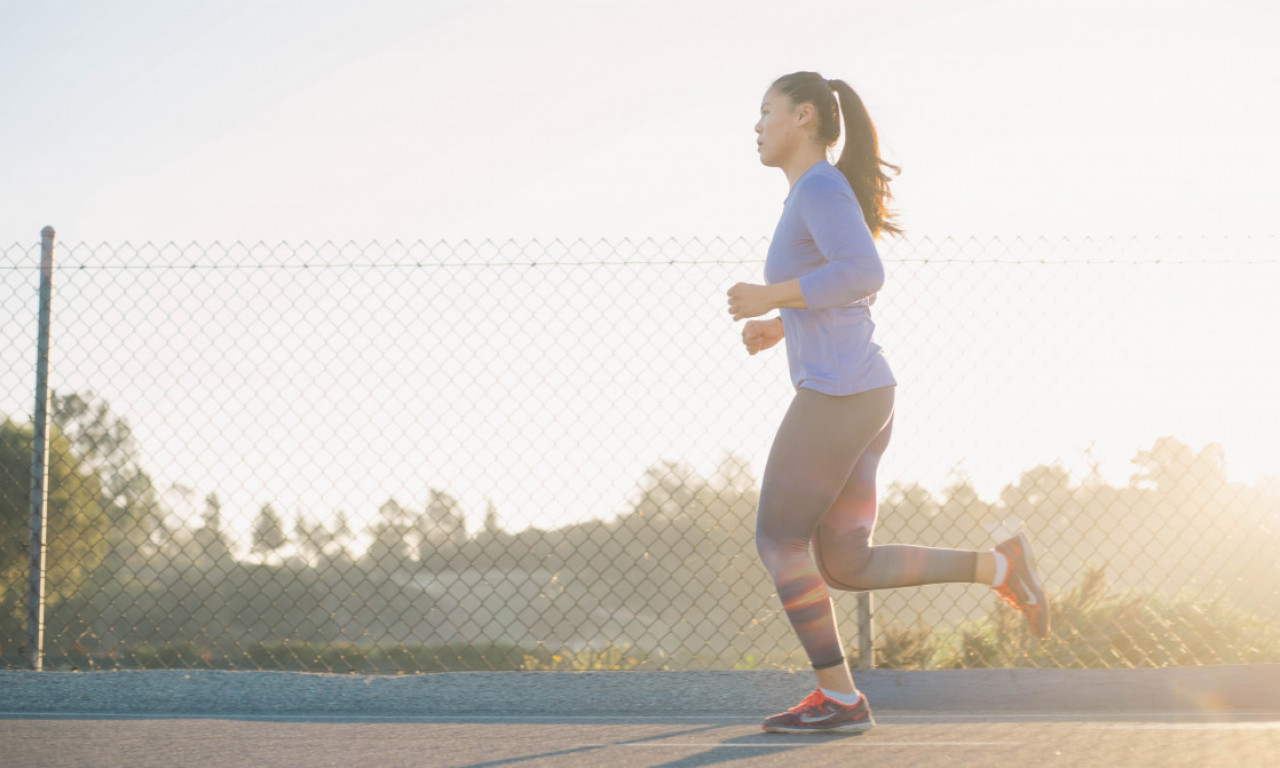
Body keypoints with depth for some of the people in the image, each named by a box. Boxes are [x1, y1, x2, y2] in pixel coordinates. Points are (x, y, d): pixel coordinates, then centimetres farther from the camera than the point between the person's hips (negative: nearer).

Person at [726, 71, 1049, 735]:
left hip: (836, 396, -10)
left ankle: (838, 697, 6)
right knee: (845, 568, 8)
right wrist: (779, 328, 22)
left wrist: (770, 297, -16)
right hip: (864, 397, 10)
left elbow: (864, 274, -25)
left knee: (778, 543, 2)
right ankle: (998, 566, 4)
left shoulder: (821, 185, -10)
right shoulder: (818, 198, 21)